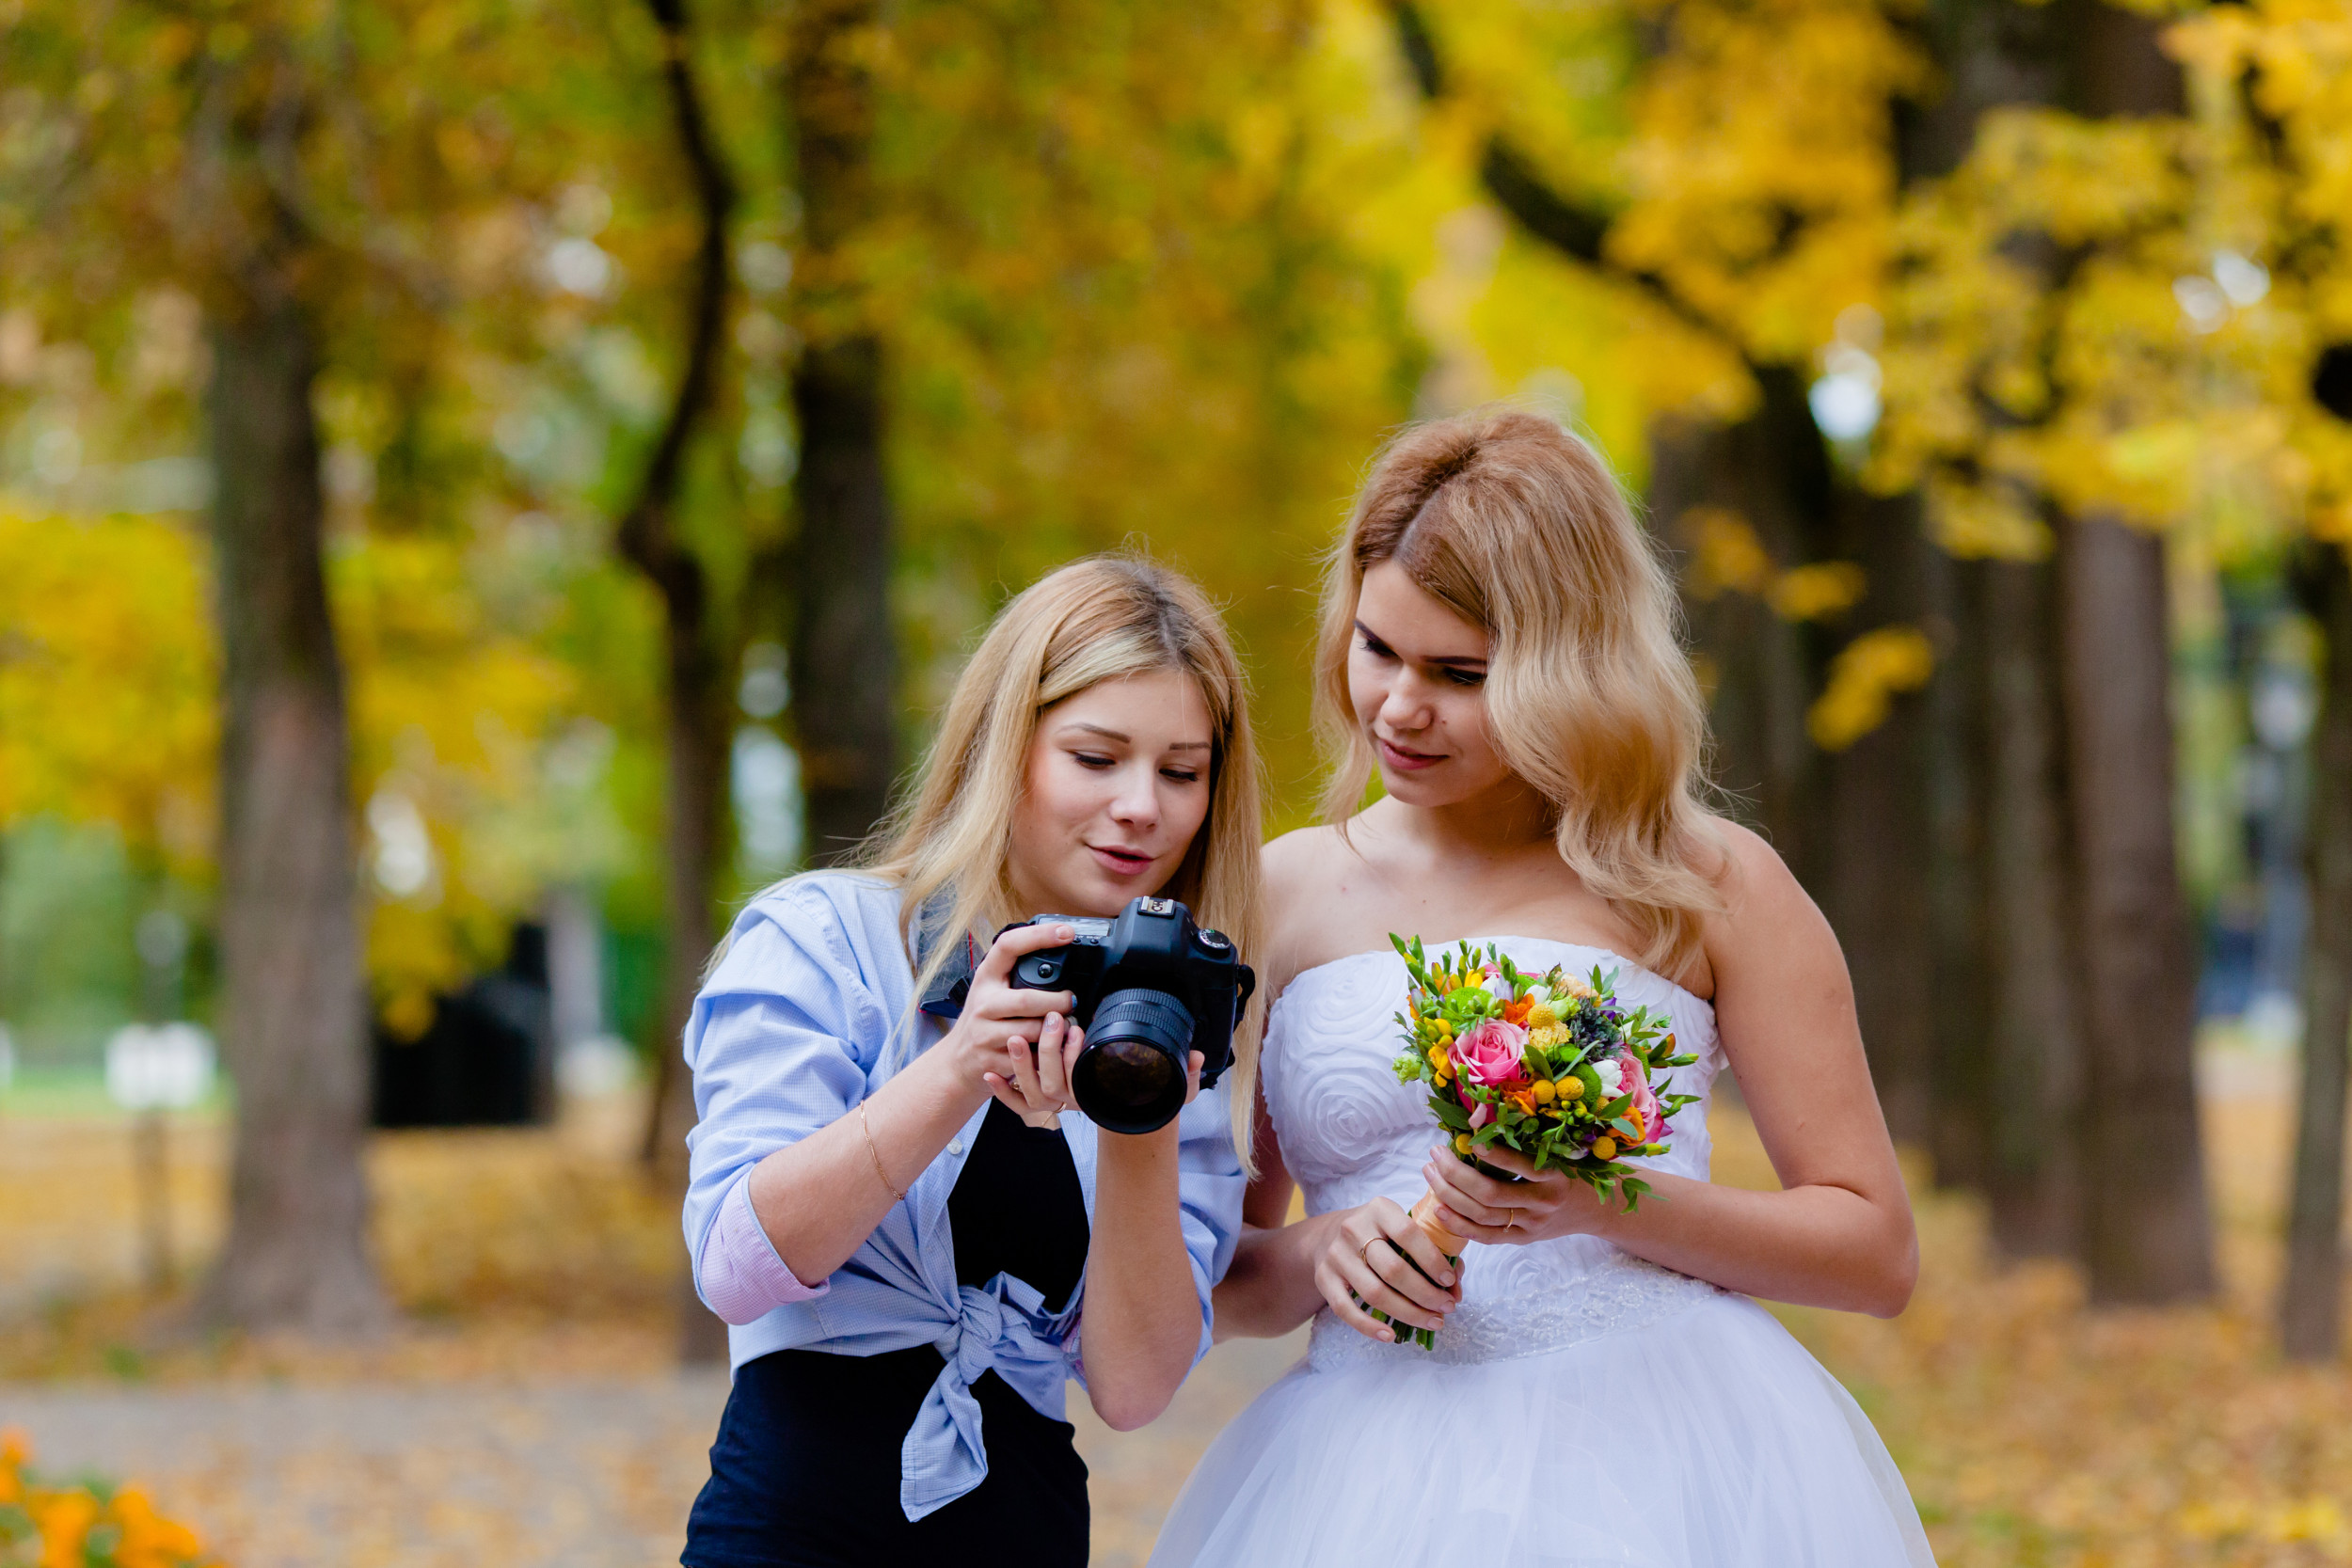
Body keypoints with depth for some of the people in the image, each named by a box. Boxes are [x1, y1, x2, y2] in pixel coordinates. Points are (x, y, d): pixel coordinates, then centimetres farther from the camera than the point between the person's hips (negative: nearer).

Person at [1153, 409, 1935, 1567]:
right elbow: (1213, 1276, 14)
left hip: (1660, 1466, -2)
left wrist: (1601, 1203, -12)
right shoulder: (1279, 897, 10)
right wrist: (1316, 1256, -9)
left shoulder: (1710, 886, 2)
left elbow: (1876, 1252, 1)